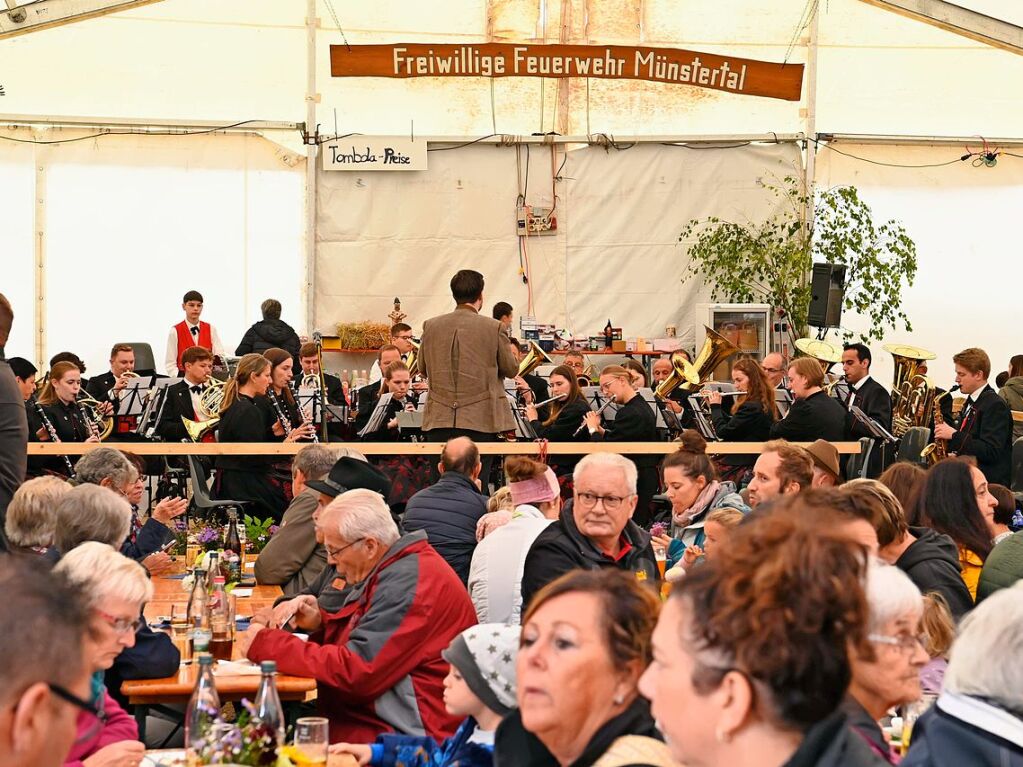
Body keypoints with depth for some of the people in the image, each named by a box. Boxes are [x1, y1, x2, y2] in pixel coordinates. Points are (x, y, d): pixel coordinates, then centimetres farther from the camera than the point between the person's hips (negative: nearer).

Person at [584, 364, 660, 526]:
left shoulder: (630, 413, -20)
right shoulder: (642, 406, 11)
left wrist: (593, 429, -4)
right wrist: (601, 430, 8)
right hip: (644, 478, 10)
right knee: (639, 525, 14)